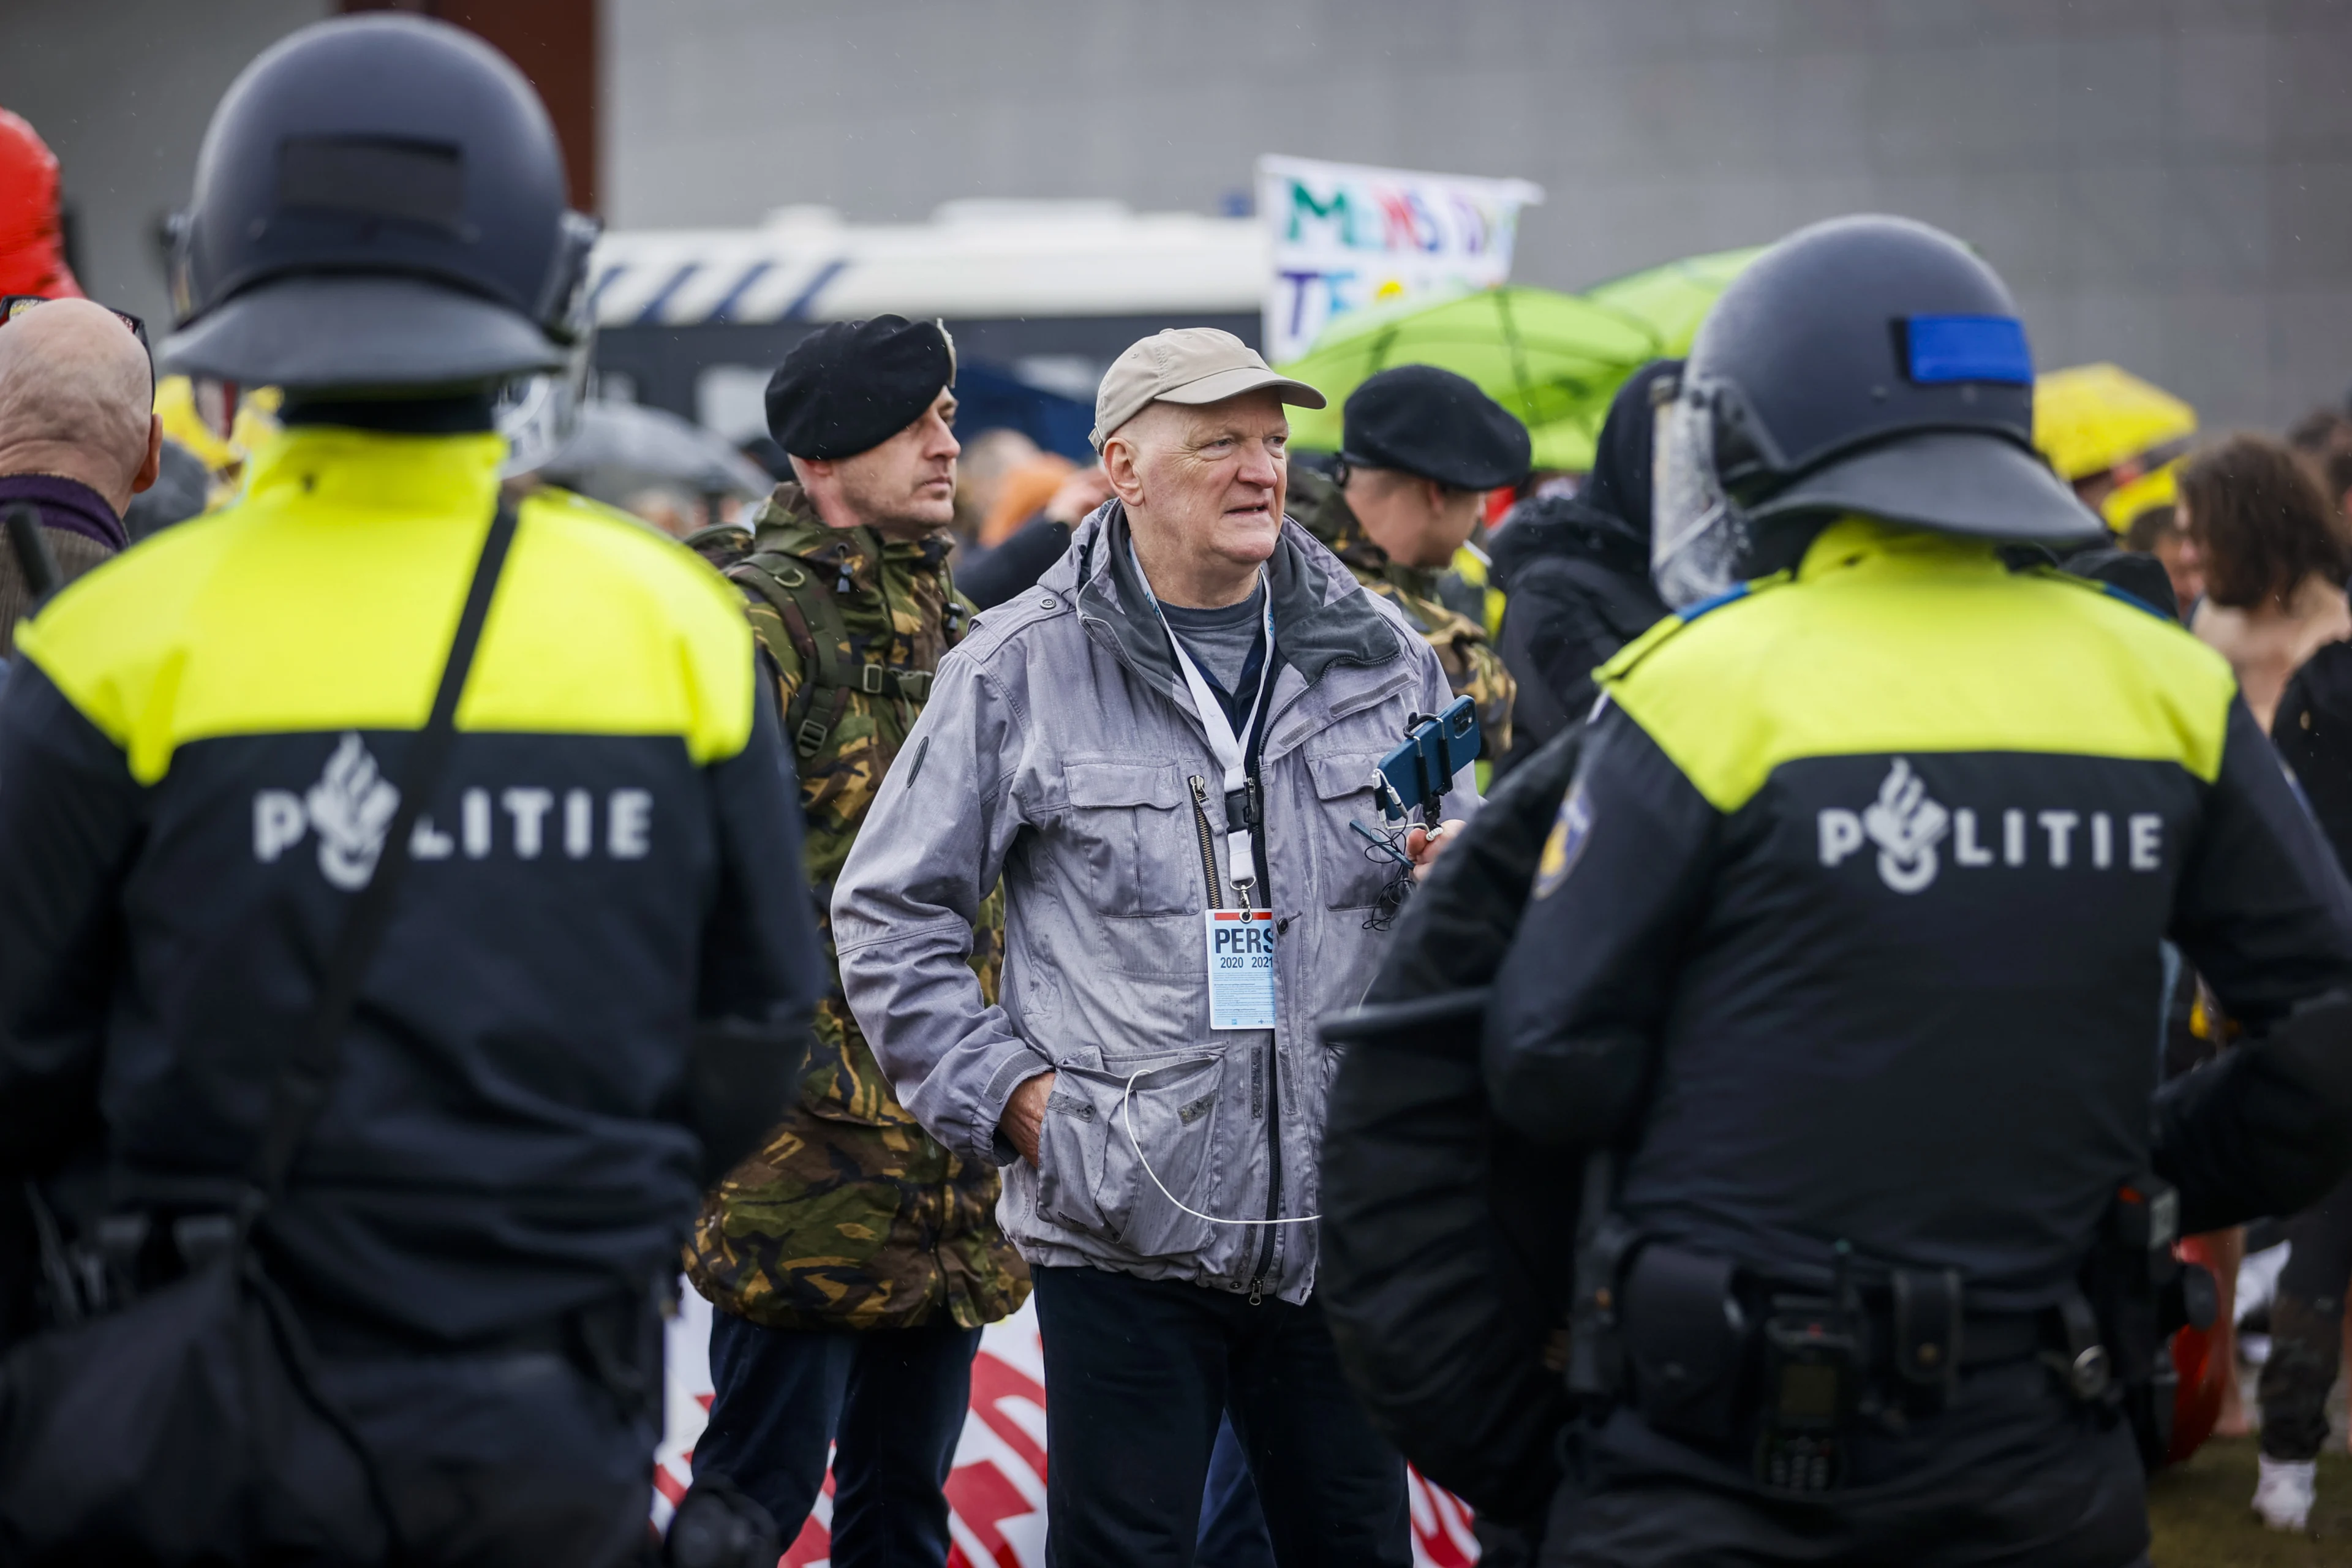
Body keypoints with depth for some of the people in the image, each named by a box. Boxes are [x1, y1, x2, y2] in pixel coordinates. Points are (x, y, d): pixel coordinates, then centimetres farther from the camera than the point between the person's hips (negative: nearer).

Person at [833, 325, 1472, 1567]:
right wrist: (1004, 1093, -5)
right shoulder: (1019, 671, 0)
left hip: (1342, 1224, 3)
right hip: (1122, 1229, -3)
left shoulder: (1379, 657, 9)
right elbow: (888, 915, 4)